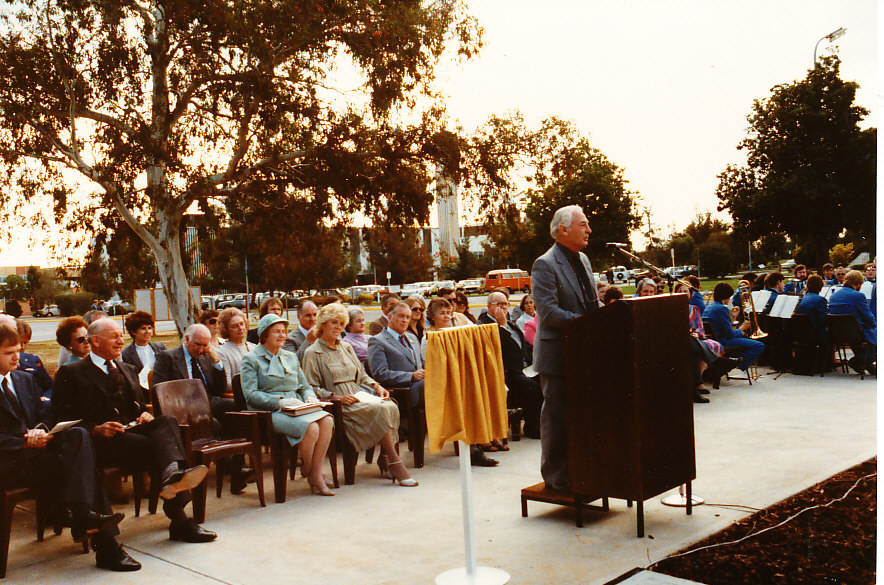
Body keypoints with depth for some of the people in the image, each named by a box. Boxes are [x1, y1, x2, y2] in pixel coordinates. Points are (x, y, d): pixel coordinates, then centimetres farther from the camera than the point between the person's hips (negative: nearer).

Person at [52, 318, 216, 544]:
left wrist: (146, 415, 3)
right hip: (102, 441, -5)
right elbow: (62, 418, 1)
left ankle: (173, 474, -57)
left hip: (132, 431, 5)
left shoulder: (128, 370, 30)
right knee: (153, 446, -33)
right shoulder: (70, 373, 11)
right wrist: (96, 429, -16)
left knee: (167, 422, -30)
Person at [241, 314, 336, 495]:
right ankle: (306, 471, -6)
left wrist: (310, 397, -1)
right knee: (311, 428, -31)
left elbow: (304, 386, 24)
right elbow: (251, 395, -8)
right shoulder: (251, 359, 3)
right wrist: (280, 402, -19)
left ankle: (316, 474, -18)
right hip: (269, 413, -6)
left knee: (327, 421, -26)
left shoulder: (291, 357, 23)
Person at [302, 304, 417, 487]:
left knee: (391, 407, -23)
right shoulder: (313, 353, 0)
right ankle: (395, 463, -27)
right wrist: (337, 397, -17)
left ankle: (385, 459, -16)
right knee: (380, 410, -30)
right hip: (337, 406, -7)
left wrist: (376, 386, 3)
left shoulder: (346, 347, 22)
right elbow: (311, 389, -6)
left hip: (359, 398, 7)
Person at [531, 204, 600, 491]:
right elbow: (548, 312, -22)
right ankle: (556, 476, 13)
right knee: (556, 417, 1)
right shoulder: (545, 265, -14)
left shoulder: (583, 260, 15)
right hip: (558, 355, -8)